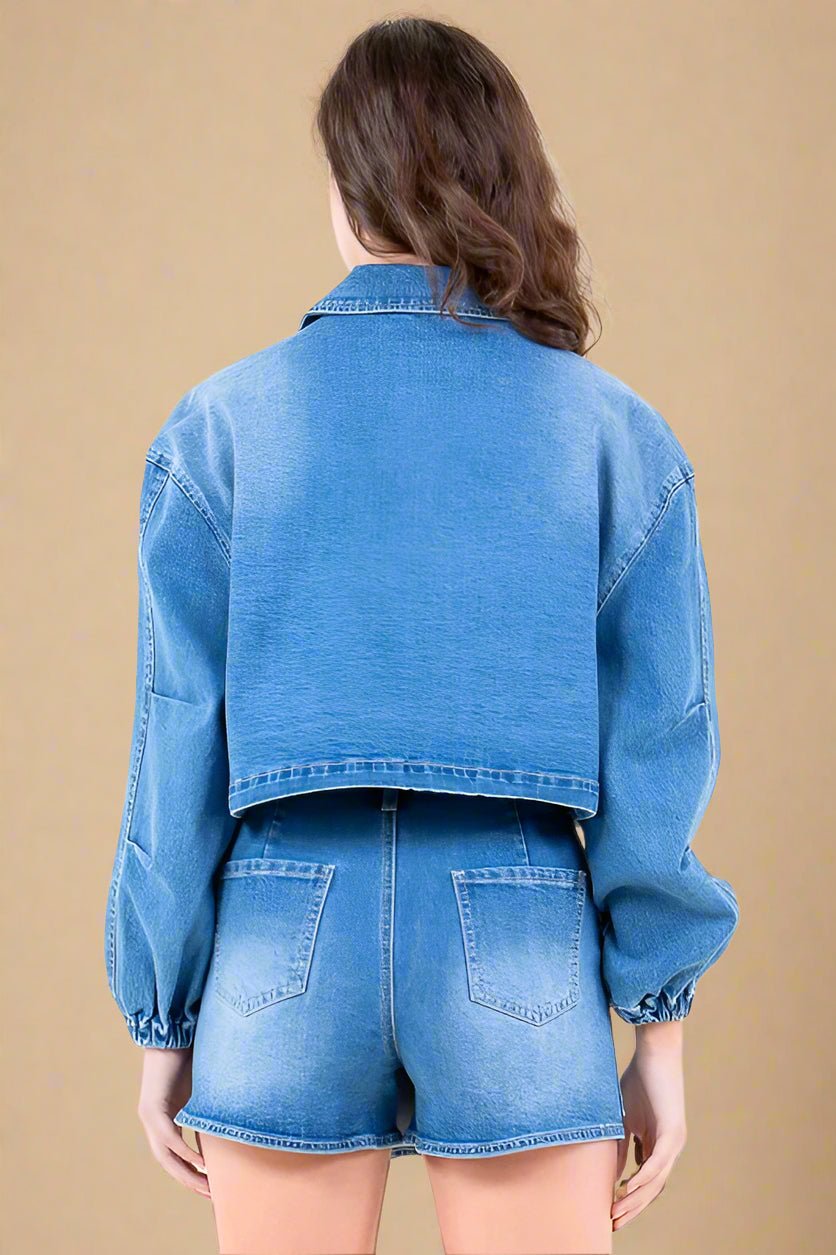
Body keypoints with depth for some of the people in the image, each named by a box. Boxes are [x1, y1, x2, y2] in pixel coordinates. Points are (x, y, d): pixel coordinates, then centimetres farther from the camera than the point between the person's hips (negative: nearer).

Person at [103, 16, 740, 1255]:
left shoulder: (221, 423, 0)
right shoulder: (618, 435, 1)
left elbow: (181, 749, -2)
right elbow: (658, 750, -2)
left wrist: (164, 1020, 6)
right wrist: (661, 1026, 5)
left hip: (289, 955, 0)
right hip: (520, 962, 0)